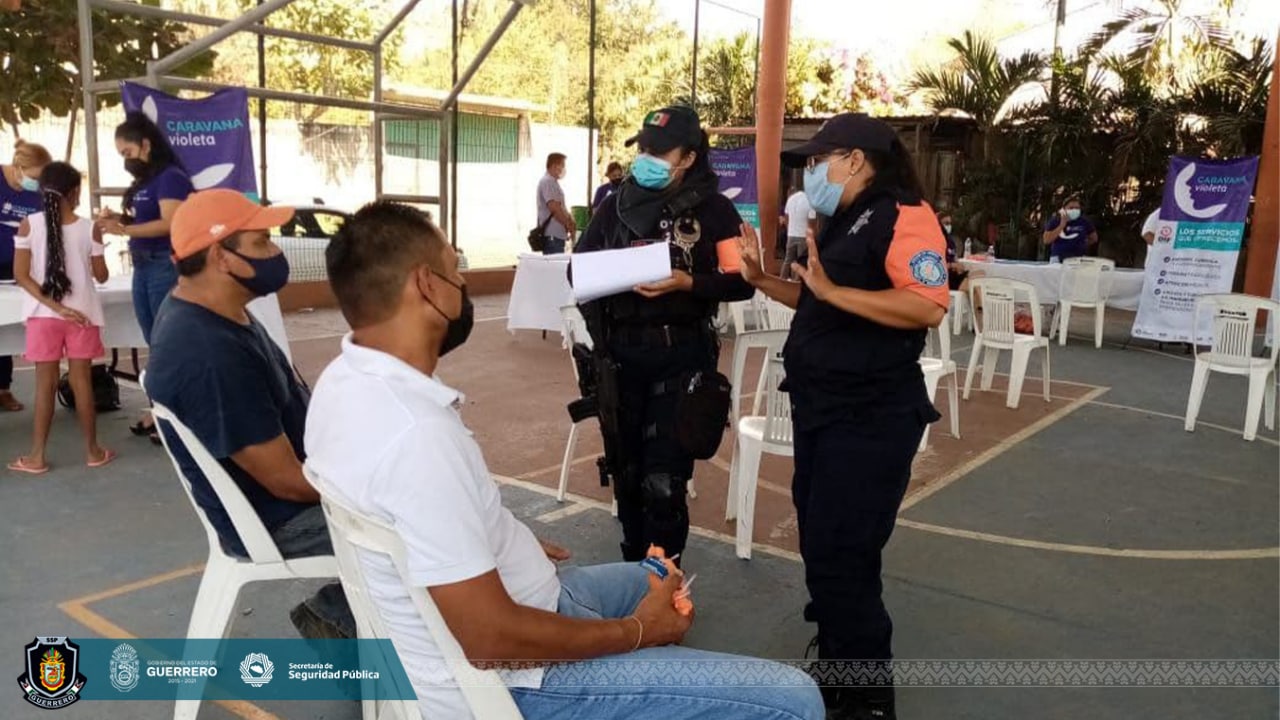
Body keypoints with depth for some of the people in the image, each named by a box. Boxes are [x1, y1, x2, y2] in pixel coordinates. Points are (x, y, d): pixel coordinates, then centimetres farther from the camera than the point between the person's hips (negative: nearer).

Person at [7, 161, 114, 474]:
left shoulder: (28, 225, -5)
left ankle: (37, 456, 11)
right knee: (81, 381, 6)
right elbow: (101, 276, 1)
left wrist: (54, 306, -9)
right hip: (82, 314, -1)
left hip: (43, 314, 1)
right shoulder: (89, 228, -7)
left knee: (46, 383, 6)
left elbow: (21, 275, -8)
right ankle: (92, 450, 14)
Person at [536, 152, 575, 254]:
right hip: (552, 234, -10)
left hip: (557, 234, 10)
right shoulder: (547, 182, -12)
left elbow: (562, 207, 23)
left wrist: (571, 221, 7)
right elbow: (554, 208, -20)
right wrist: (569, 225, -13)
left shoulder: (553, 182, 21)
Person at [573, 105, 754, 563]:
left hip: (680, 354, -4)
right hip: (621, 352, 4)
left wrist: (688, 283, -18)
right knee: (626, 469, 13)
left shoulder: (713, 208, 0)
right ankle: (633, 568, 29)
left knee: (663, 480, -6)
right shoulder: (616, 204, 9)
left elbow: (742, 282, -3)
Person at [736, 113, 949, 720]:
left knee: (841, 557, -5)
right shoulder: (839, 223, 15)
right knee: (820, 549, 17)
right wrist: (761, 279, 7)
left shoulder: (904, 216, -15)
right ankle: (833, 669, 35)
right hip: (822, 411, 10)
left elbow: (929, 306, -27)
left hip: (871, 418, -10)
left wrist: (832, 289, -28)